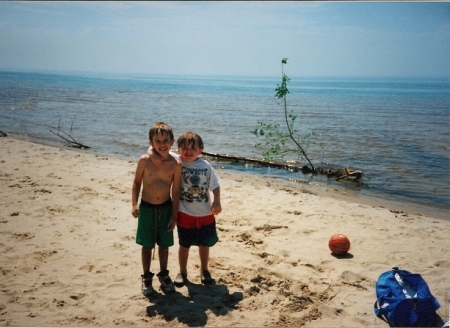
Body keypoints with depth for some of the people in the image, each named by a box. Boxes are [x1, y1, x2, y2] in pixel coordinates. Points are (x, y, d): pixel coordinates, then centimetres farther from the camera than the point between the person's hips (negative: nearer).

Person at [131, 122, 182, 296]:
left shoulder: (176, 164, -12)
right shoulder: (144, 161, -14)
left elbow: (176, 191, -6)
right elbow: (137, 183, -2)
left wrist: (174, 215, -4)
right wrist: (134, 204, -11)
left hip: (166, 208, 1)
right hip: (146, 208, -1)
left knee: (164, 244, 16)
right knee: (147, 245, 12)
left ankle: (163, 274, 35)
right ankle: (146, 277, 29)